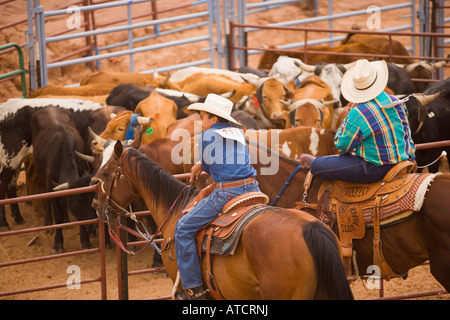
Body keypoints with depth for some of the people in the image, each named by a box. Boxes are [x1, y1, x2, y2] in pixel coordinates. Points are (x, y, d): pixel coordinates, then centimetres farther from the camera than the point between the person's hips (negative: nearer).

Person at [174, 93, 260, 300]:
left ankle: (194, 288, 1)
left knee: (183, 229, 4)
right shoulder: (239, 133, 17)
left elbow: (209, 167, 10)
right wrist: (201, 164, 37)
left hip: (226, 193, -6)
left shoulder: (206, 136, -1)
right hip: (252, 189, 6)